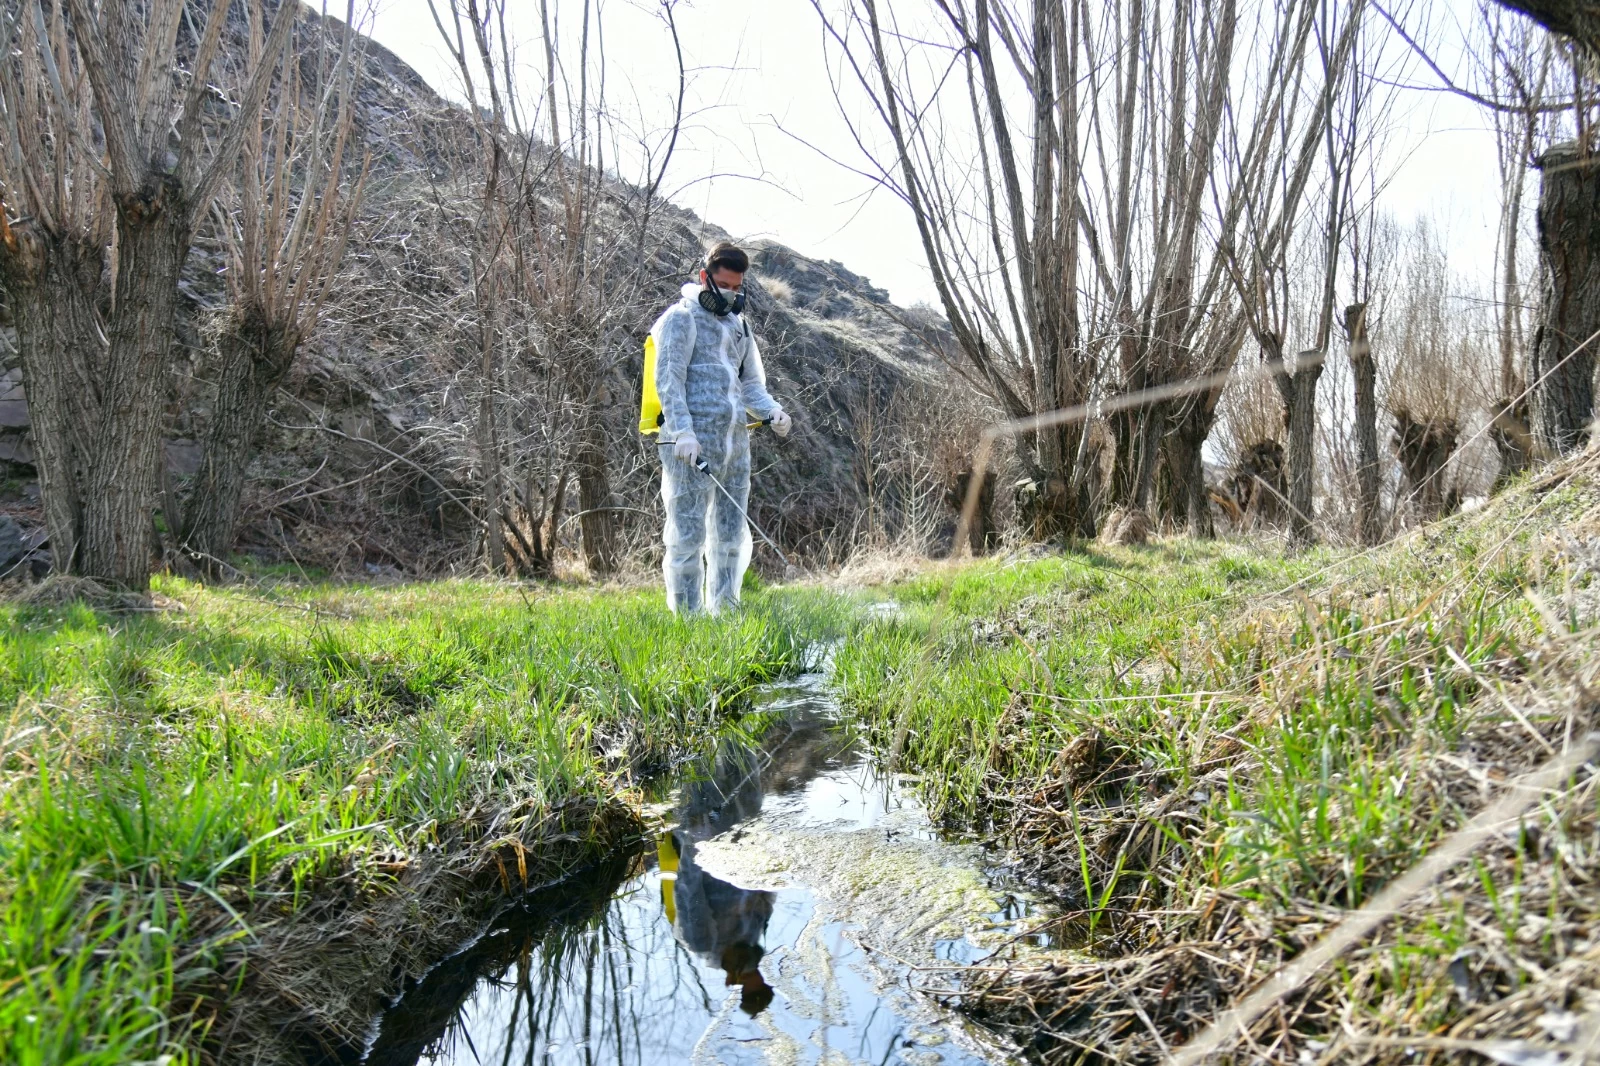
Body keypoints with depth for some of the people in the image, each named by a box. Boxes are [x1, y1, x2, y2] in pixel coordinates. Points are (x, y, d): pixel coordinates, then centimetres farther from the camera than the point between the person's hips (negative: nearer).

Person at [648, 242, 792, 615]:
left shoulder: (738, 324, 22)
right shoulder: (682, 318, 0)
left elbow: (752, 382, 24)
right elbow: (668, 380, -9)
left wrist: (773, 411, 4)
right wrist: (683, 432, -21)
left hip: (735, 442, 7)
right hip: (694, 442, -7)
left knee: (731, 534, 10)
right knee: (688, 532, -7)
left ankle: (724, 611, 18)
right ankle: (687, 615, -2)